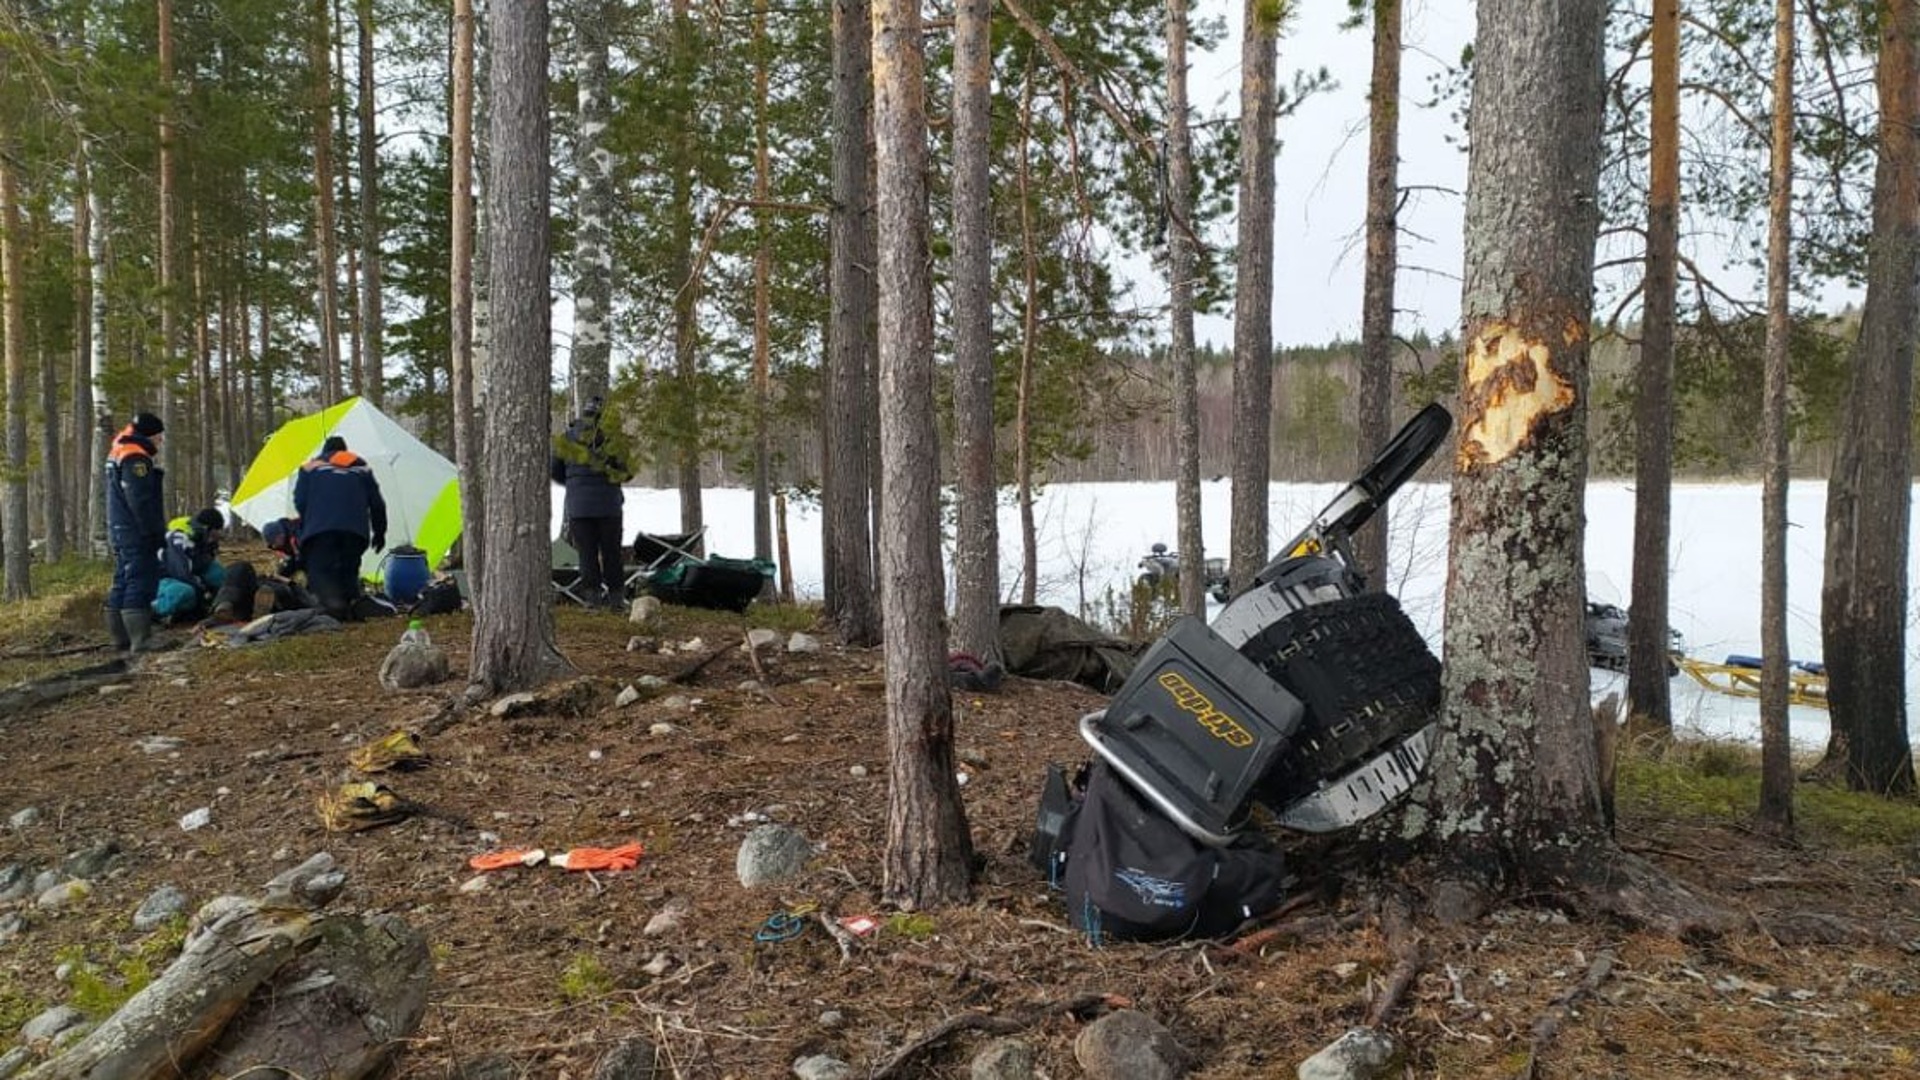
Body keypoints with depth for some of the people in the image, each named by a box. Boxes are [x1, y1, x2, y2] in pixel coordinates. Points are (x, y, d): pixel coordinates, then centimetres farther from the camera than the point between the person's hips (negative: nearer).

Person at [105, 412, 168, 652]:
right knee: (141, 582, -12)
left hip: (121, 531, 11)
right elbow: (141, 501, -22)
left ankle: (122, 639, 19)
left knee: (123, 583, 13)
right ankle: (141, 640, -16)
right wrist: (157, 531, -17)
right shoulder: (136, 458, -15)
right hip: (137, 533, -11)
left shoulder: (119, 453, 20)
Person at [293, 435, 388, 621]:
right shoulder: (362, 468, 22)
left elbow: (300, 501, 9)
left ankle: (333, 604, -32)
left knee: (319, 570, -5)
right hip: (355, 530, 3)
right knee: (349, 571, 17)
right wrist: (379, 532, 28)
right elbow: (376, 503, 20)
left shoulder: (311, 467, 17)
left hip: (320, 529, -2)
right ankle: (352, 607, 2)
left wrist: (305, 526, 24)